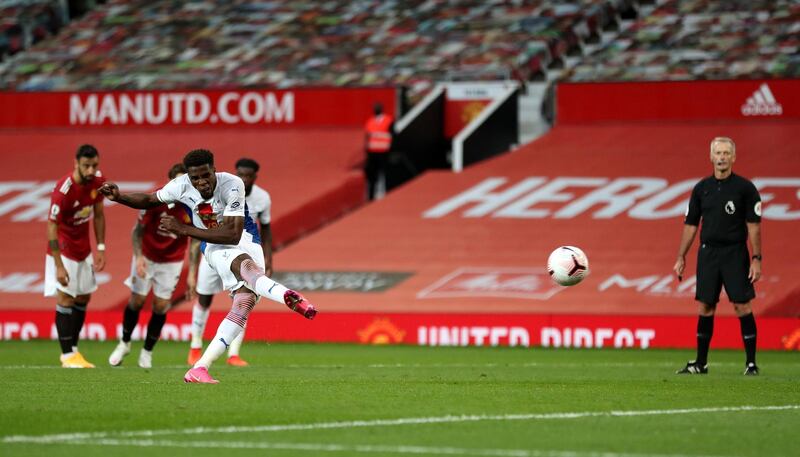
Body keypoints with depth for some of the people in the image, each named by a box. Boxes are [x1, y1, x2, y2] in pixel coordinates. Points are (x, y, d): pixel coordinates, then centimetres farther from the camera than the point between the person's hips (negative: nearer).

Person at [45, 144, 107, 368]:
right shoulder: (63, 190, -27)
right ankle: (68, 355, -5)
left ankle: (73, 349, 19)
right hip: (63, 248, -7)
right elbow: (52, 226, -23)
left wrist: (101, 248, 2)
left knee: (83, 298, 10)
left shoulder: (97, 181, -7)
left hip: (83, 249, 7)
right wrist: (59, 265, -25)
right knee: (65, 298, -9)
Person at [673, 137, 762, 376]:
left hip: (735, 253, -4)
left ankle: (751, 363, 0)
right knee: (705, 308, 5)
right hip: (708, 253, 4)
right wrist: (681, 257, 10)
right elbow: (691, 224, 13)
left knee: (743, 306, -6)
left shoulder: (745, 188, -4)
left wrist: (756, 259, -12)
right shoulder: (701, 188, 8)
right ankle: (700, 363, 12)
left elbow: (754, 225, -6)